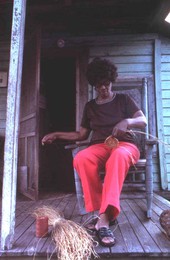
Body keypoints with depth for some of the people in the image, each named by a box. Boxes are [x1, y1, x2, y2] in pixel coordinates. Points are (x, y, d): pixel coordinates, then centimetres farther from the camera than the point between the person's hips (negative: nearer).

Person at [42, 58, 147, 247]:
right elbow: (81, 135, 21)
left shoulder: (123, 99, 12)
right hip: (99, 146, 2)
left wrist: (127, 121, -20)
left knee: (118, 156, -42)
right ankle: (105, 211, -29)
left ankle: (103, 217, -45)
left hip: (125, 144, -2)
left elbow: (143, 121, 3)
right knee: (81, 159, -35)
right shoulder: (90, 106, 19)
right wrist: (56, 135, 13)